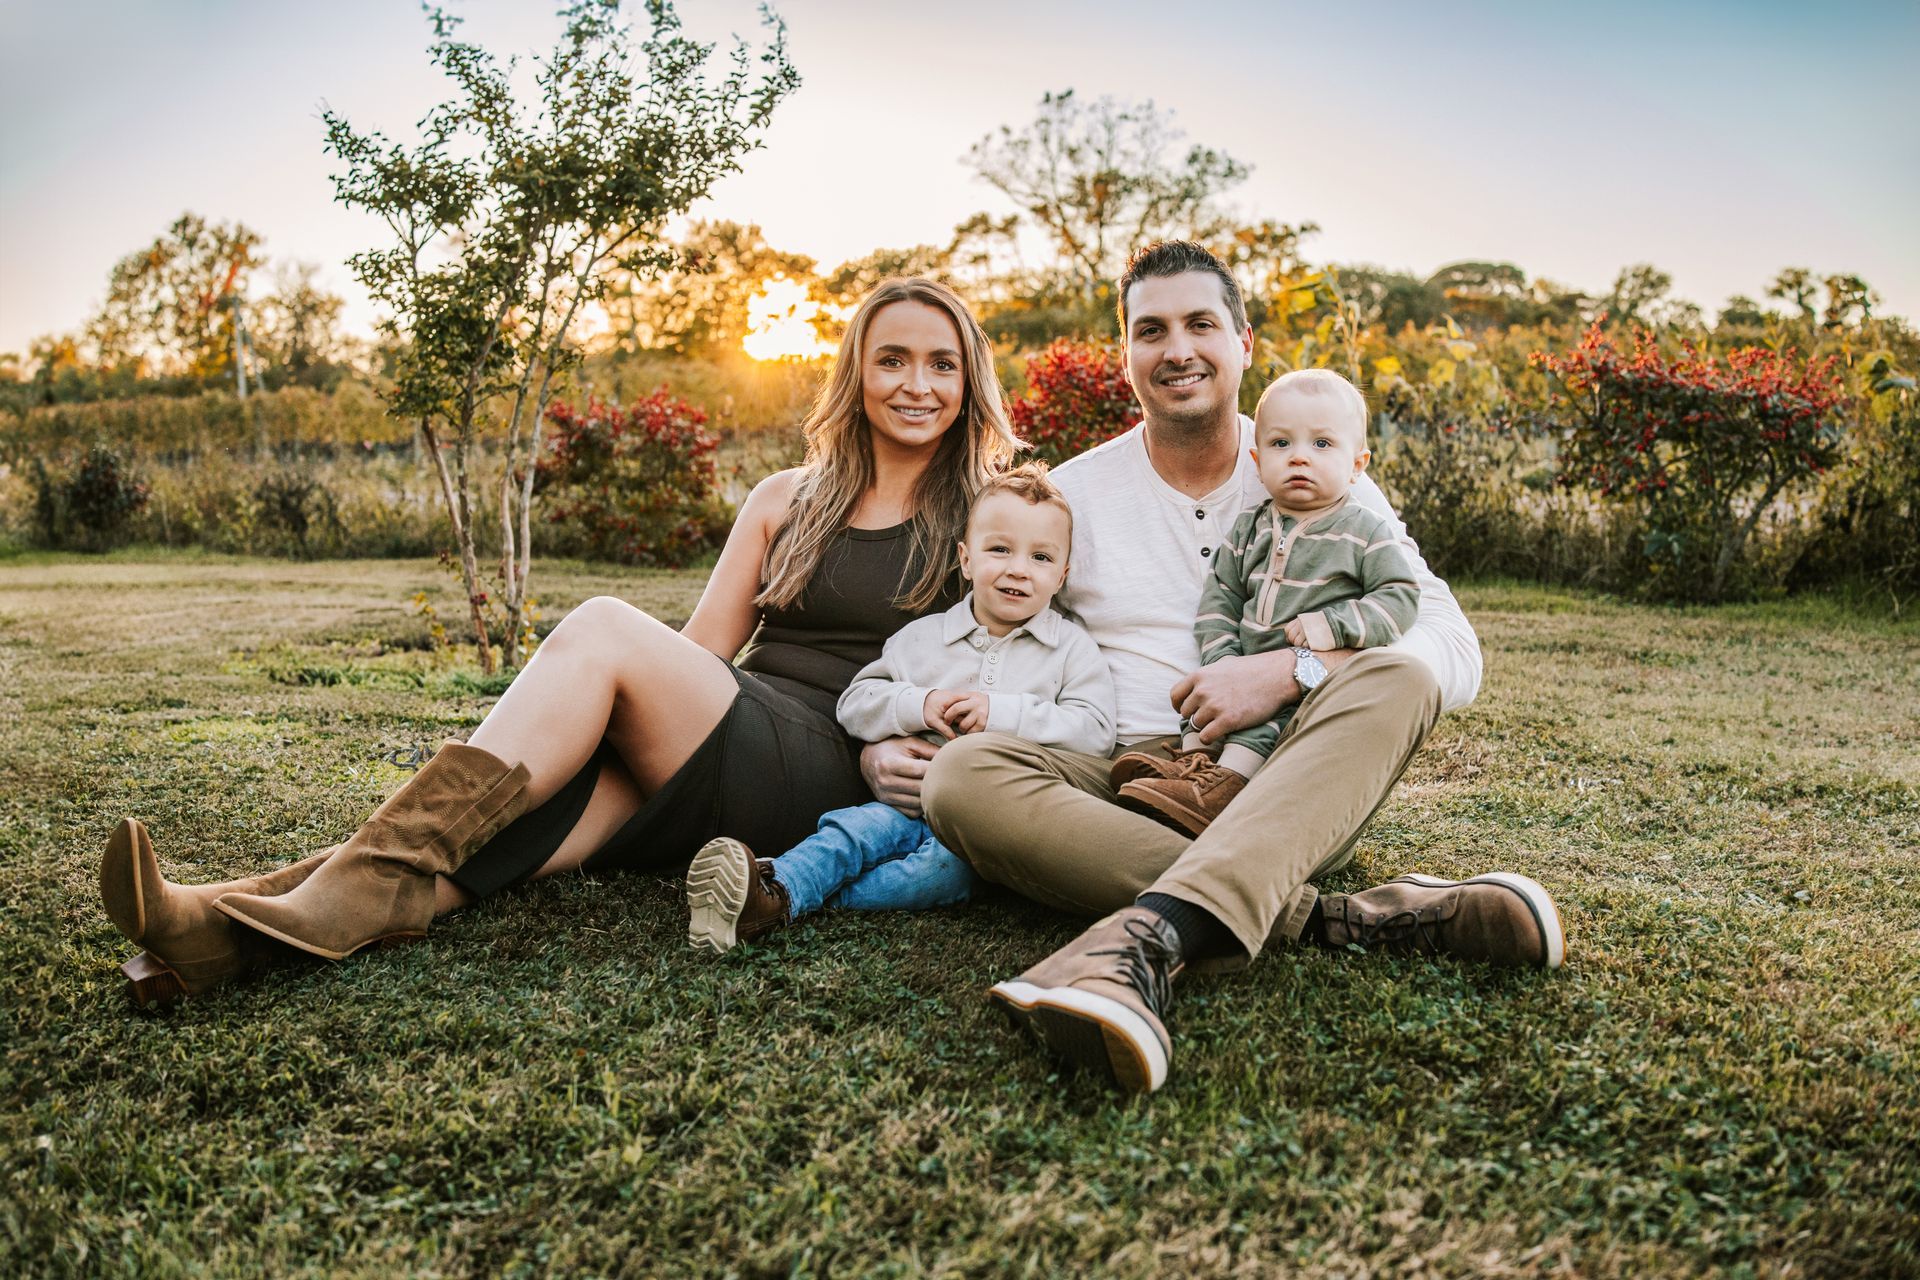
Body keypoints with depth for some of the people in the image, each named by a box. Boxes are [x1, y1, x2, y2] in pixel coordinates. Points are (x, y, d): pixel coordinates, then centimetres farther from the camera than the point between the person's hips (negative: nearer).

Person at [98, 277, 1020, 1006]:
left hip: (824, 776, -4)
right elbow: (703, 650, 15)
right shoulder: (787, 501, 20)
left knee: (604, 628, -27)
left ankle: (351, 890, -32)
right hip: (696, 776, 4)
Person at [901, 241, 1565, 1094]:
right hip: (1120, 788, 0)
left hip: (1288, 798, 0)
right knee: (963, 777, -29)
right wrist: (883, 744, -9)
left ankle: (1149, 937, -48)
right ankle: (1336, 916, -34)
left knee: (1398, 676, -28)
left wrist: (1290, 671, -18)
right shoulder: (1071, 496, 11)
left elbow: (1454, 650, -1)